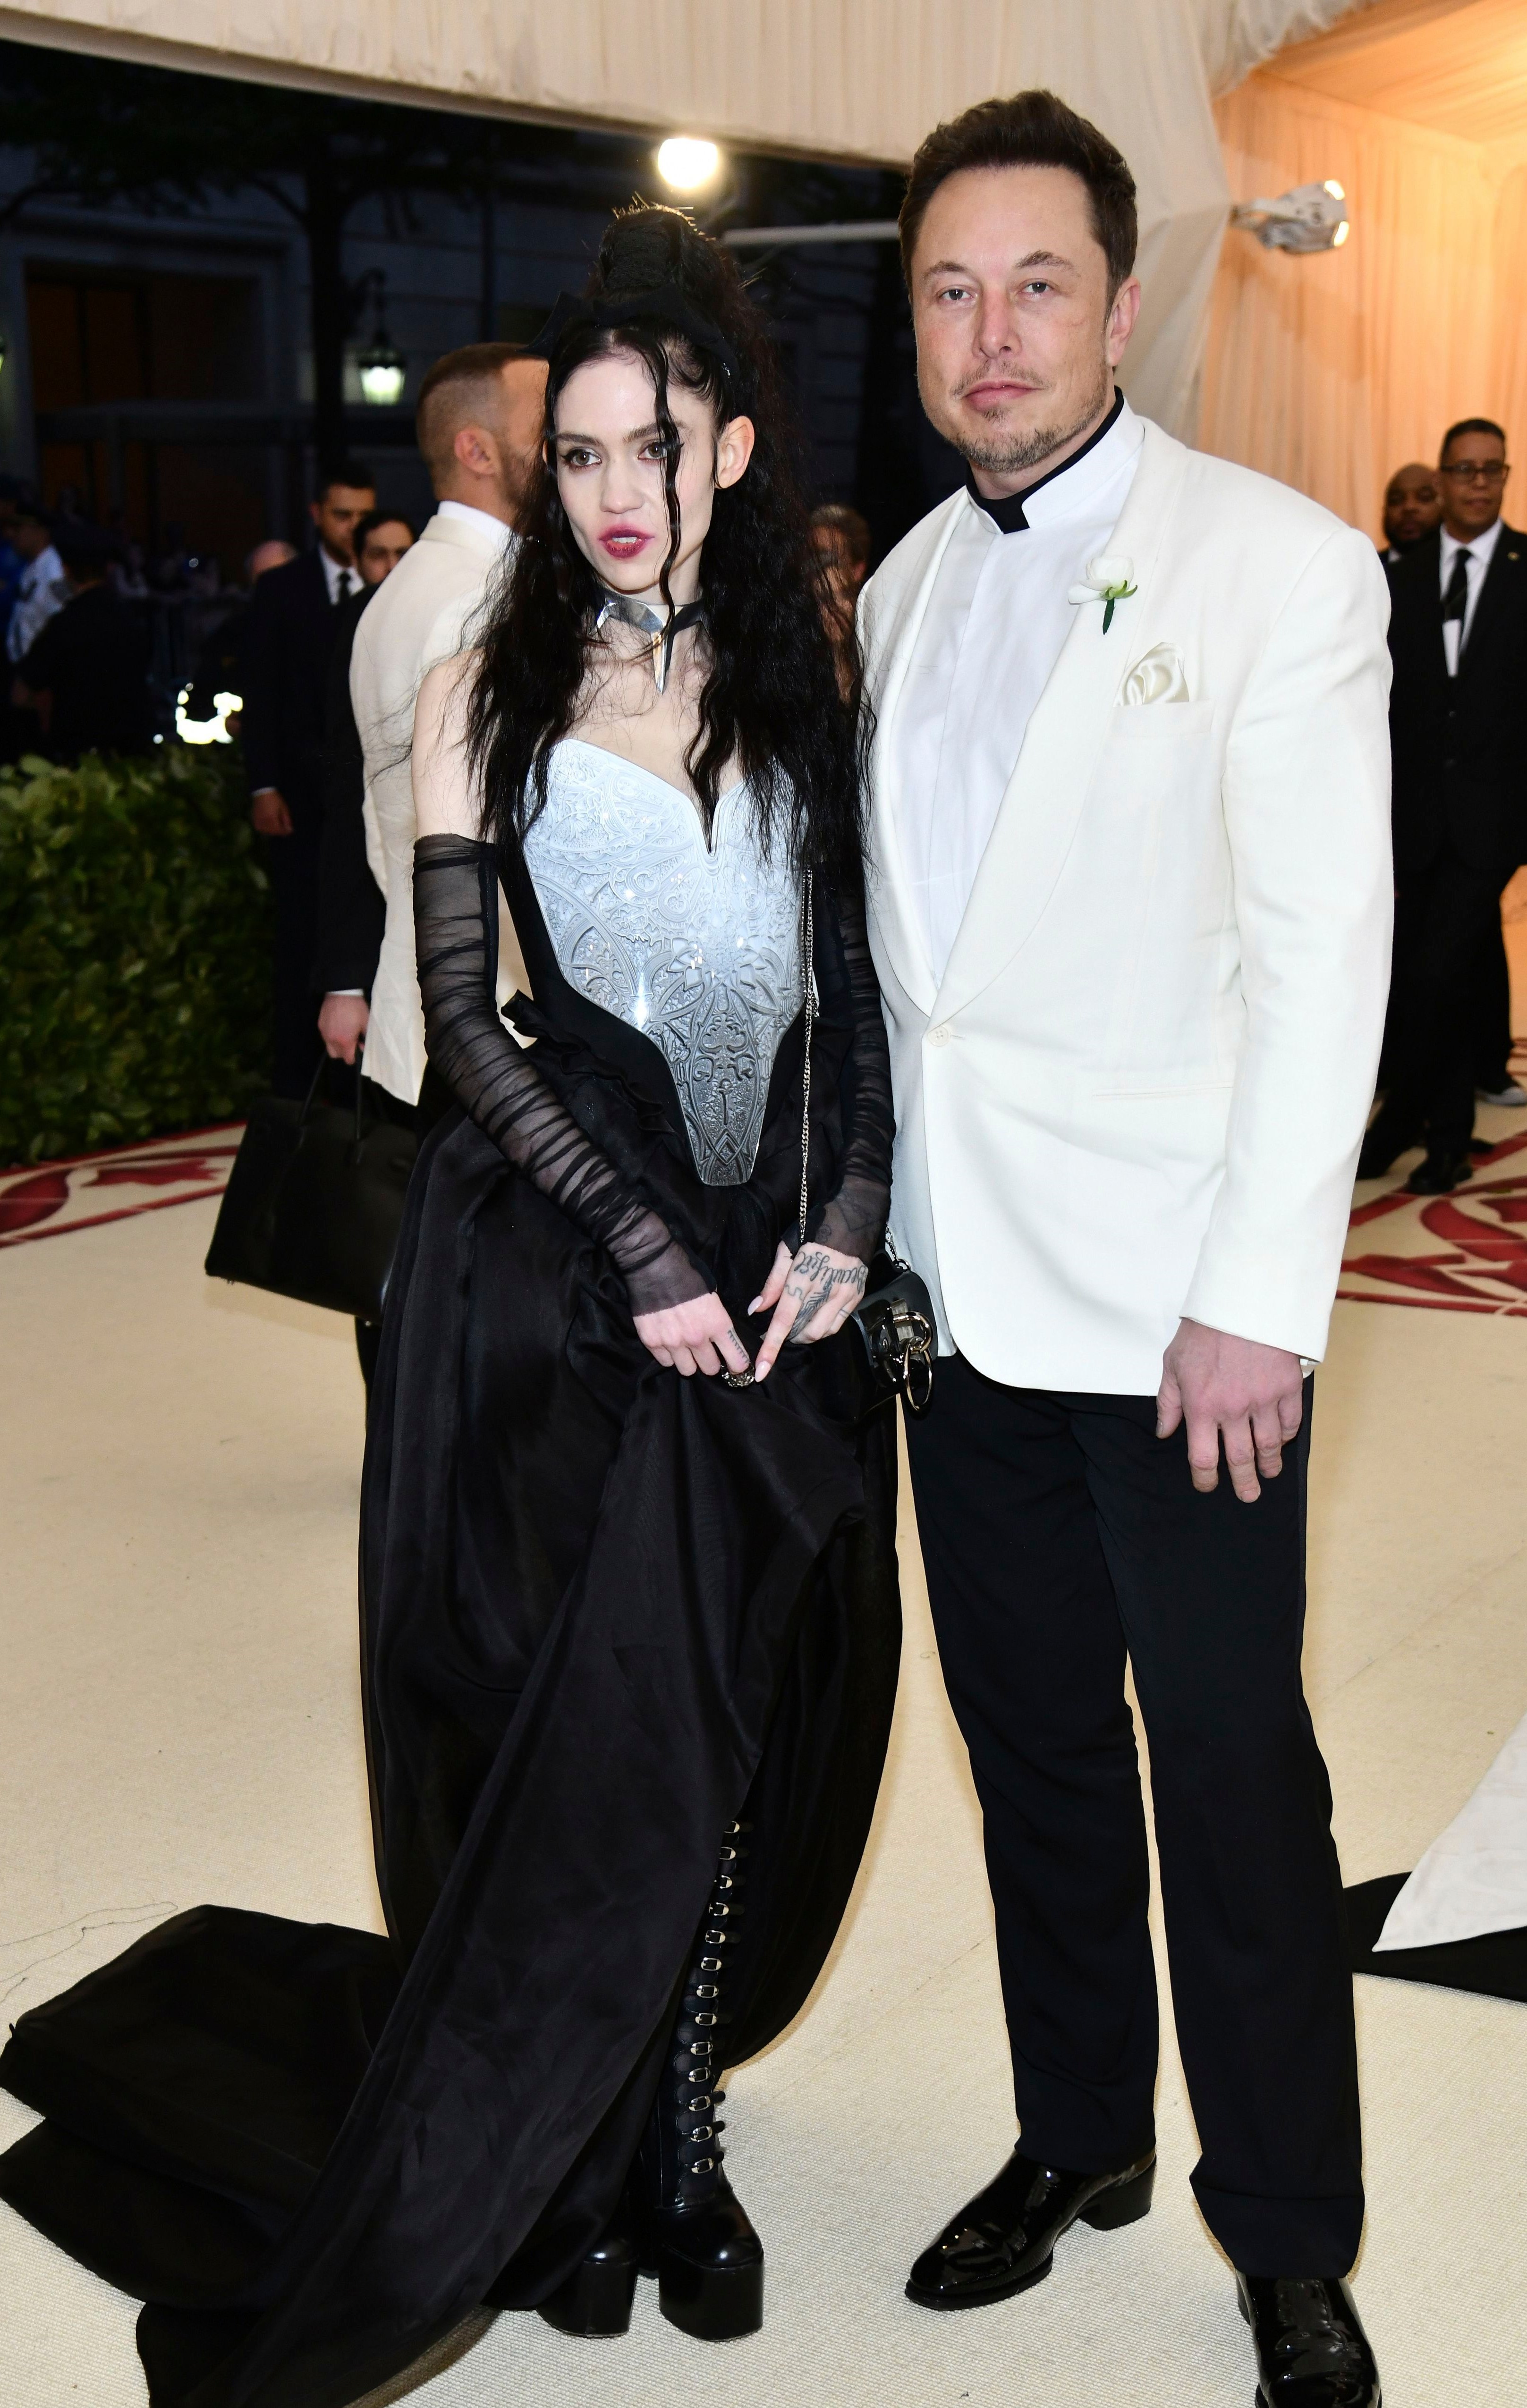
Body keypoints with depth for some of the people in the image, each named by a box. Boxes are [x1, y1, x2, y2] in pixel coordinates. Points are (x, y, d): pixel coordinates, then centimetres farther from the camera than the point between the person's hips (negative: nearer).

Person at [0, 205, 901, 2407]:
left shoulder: (810, 691, 7)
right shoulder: (496, 694, 0)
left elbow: (860, 993, 8)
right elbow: (461, 1014, -4)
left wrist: (840, 1231, -5)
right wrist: (634, 1245, -12)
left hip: (770, 1277, 3)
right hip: (549, 1274, -3)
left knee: (743, 1732, 8)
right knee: (573, 1730, 3)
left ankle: (671, 2131, 25)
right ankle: (554, 2164, 22)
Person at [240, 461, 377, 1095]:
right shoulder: (281, 589, 5)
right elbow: (259, 694, 3)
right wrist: (264, 787, -5)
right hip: (304, 793, 0)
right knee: (302, 937, 2)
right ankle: (296, 1078, 10)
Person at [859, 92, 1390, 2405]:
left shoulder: (1281, 566, -7)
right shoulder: (904, 588, 11)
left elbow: (1324, 958, -11)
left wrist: (1258, 1298, -16)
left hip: (1173, 1301, -5)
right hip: (960, 1282, 6)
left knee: (1233, 1772, 3)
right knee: (1033, 1742, 16)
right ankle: (1080, 2138, 35)